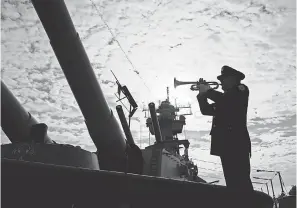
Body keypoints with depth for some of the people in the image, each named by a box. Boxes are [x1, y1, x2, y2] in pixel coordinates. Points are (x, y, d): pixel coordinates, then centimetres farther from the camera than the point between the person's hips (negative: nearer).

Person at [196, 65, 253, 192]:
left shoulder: (241, 89, 3)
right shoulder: (224, 99, 25)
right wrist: (202, 94, 7)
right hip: (225, 142, 8)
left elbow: (226, 100, -16)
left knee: (242, 179, -11)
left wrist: (208, 91, -5)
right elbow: (206, 110, 20)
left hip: (237, 141, -8)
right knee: (232, 180, 5)